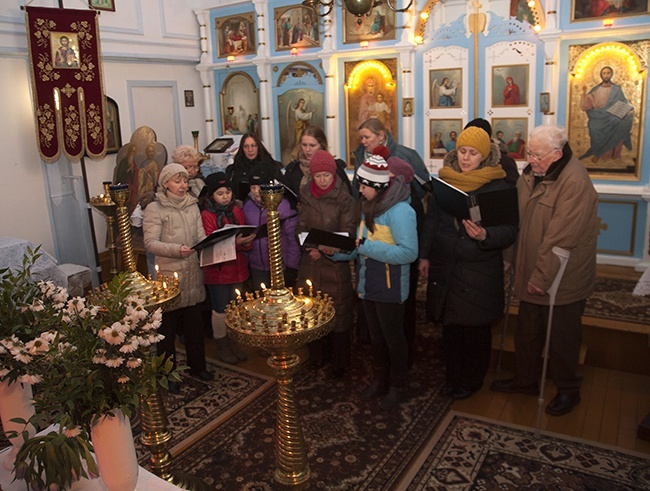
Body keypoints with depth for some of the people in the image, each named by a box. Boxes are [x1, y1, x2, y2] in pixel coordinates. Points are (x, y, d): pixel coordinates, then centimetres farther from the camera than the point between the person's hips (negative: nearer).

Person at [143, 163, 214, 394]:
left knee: (194, 323, 15)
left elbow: (201, 236, 7)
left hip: (192, 274, 5)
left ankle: (197, 366, 33)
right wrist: (176, 249, -26)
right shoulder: (154, 209, -5)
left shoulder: (192, 206, 10)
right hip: (168, 276, -5)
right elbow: (150, 242, -13)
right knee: (167, 326, 6)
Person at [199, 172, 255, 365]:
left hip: (238, 268, 5)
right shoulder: (207, 215, -10)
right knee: (221, 310, 5)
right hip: (218, 270, -5)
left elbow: (245, 238, 10)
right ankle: (221, 345, 23)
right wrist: (235, 242, -28)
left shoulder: (237, 211, 6)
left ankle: (233, 342, 31)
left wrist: (247, 242, -15)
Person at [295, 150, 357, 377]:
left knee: (338, 311, 3)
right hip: (311, 263, 4)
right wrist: (311, 248, -14)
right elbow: (301, 228, 5)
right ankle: (317, 354, 30)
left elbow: (347, 234, -10)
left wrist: (325, 249, -23)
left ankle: (340, 361, 19)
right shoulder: (306, 197, 5)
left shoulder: (344, 200, -8)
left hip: (336, 263, -4)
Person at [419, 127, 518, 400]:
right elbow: (431, 220, 11)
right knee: (450, 326, 14)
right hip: (444, 267, 4)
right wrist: (424, 255, 9)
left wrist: (485, 235, -29)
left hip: (480, 272, -3)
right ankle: (452, 376, 33)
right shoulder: (443, 180, 4)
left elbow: (510, 231, -9)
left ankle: (472, 380, 30)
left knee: (476, 329, 9)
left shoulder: (498, 186, -8)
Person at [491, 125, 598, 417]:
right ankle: (525, 380, 39)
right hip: (532, 274, 8)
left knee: (562, 339, 11)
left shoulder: (574, 183, -24)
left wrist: (542, 277, -21)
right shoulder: (533, 174, 3)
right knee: (527, 332, 20)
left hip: (562, 280, -8)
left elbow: (561, 239, -26)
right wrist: (528, 272, 12)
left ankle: (568, 390, 32)